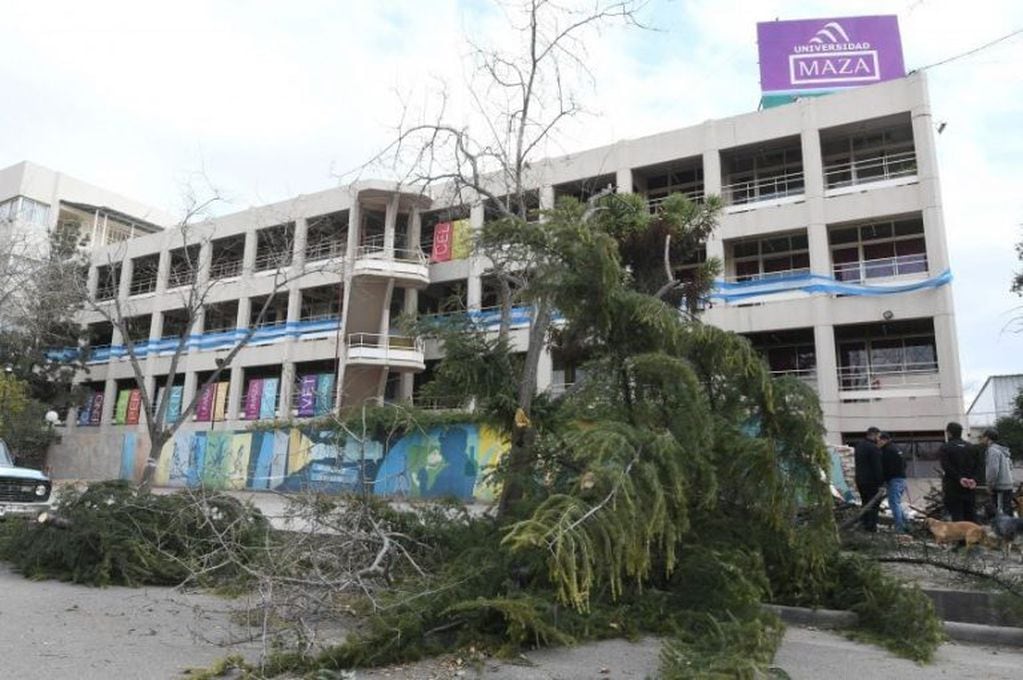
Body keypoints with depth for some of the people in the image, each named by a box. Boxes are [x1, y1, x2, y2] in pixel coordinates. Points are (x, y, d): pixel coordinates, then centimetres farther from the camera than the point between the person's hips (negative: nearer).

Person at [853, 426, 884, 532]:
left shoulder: (858, 445, 13)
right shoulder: (873, 448, -18)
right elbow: (877, 467, -19)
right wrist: (881, 482, -14)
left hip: (860, 479, 9)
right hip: (871, 481, -9)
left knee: (865, 502, 18)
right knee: (873, 503, 0)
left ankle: (863, 522, 22)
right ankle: (871, 526, 1)